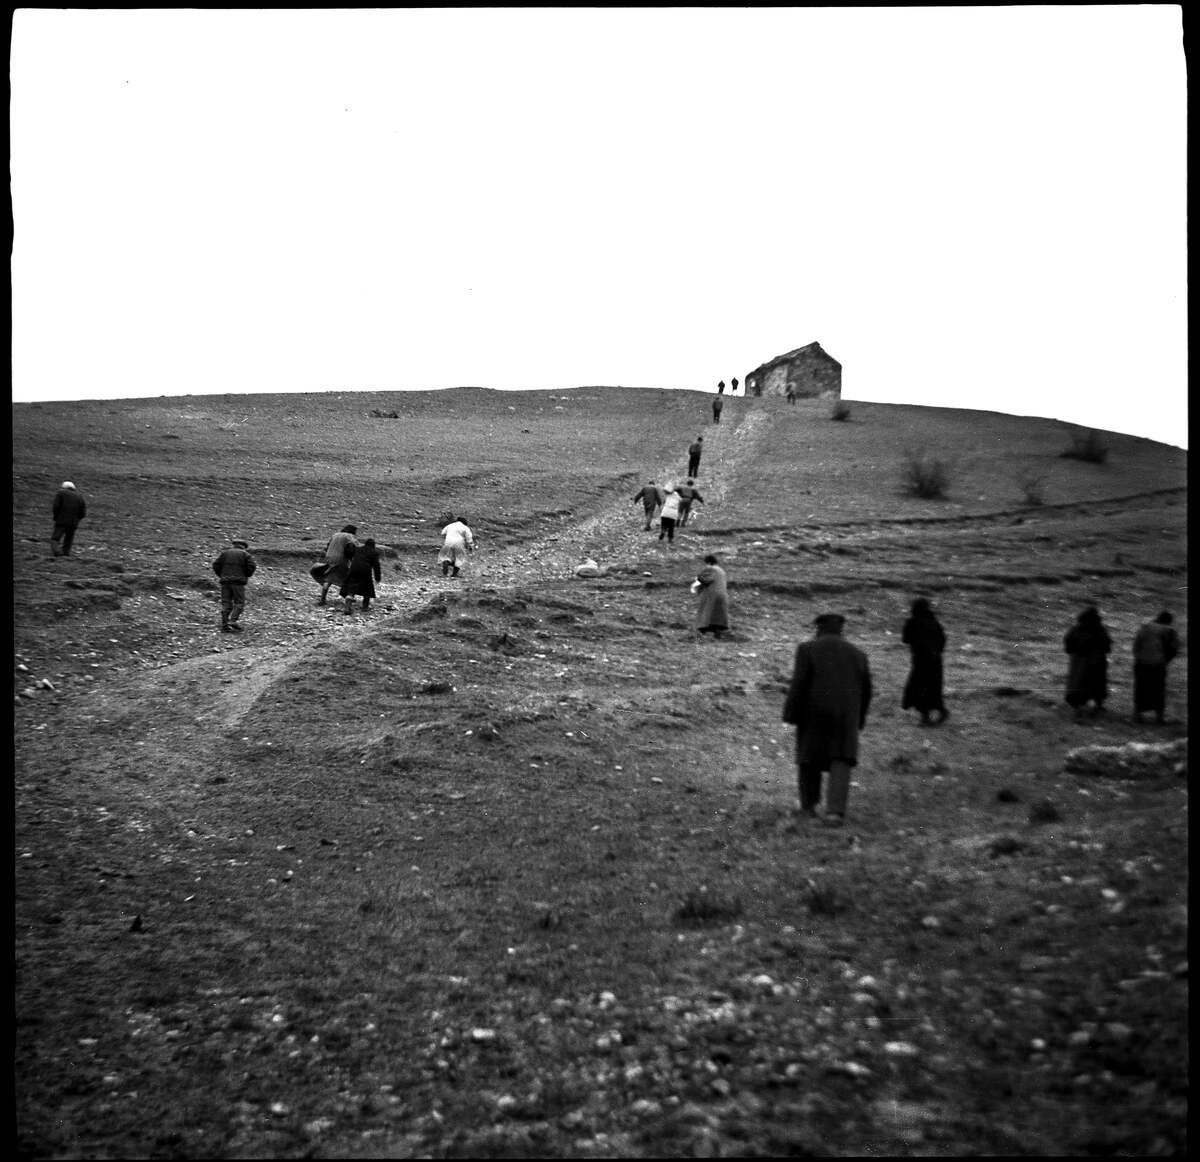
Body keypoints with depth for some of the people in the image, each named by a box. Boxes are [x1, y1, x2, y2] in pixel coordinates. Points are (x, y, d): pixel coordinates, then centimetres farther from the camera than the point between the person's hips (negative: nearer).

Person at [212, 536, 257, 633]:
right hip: (238, 582, -3)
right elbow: (251, 566, -5)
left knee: (226, 603, 5)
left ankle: (224, 625, 0)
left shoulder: (224, 552, 13)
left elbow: (215, 565, 4)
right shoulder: (245, 554, 6)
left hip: (225, 581, 3)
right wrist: (246, 576, 11)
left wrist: (222, 575, 16)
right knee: (239, 603, 1)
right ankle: (233, 621, -18)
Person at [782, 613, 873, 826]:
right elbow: (865, 691, 10)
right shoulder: (857, 654, 7)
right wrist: (858, 719, 21)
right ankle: (835, 811, -13)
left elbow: (799, 684, -11)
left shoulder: (807, 649, -4)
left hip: (814, 714, -1)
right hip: (845, 717, 2)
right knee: (840, 762, 1)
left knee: (809, 756, 16)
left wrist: (791, 715, -6)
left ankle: (808, 805, 24)